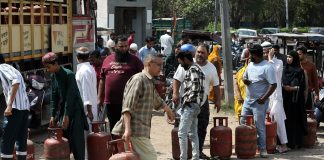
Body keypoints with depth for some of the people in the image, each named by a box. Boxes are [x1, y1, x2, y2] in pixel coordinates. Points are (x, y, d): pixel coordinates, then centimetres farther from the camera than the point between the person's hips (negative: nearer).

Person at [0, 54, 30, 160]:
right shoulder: (12, 69, 26)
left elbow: (15, 81, -20)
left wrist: (9, 105, -24)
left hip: (15, 107, -9)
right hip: (25, 107, 9)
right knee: (21, 140, 10)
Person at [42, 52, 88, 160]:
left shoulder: (68, 74, -16)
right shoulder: (53, 76, 5)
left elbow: (70, 96, -19)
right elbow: (54, 97, 8)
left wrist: (66, 116, -21)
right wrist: (53, 115, 2)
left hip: (74, 110, -7)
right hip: (62, 109, 7)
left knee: (76, 140, -6)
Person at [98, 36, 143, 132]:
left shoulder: (134, 60, 2)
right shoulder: (108, 60, 12)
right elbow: (102, 80, 16)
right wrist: (100, 98, 12)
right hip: (110, 102, 4)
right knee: (113, 128, 12)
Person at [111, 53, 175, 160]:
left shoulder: (149, 82, 20)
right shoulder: (138, 80, -11)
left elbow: (157, 101, 41)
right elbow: (127, 107, -20)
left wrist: (167, 109, 58)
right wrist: (127, 129, -29)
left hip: (142, 130, 10)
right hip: (136, 130, -10)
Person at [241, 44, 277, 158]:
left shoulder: (267, 67, -15)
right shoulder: (250, 64, 10)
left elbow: (273, 85, -17)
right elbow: (244, 76, 23)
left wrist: (264, 98, -21)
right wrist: (245, 80, -3)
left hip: (259, 102, -8)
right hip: (248, 100, 8)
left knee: (259, 126, -4)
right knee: (243, 123, 11)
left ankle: (262, 148, 6)